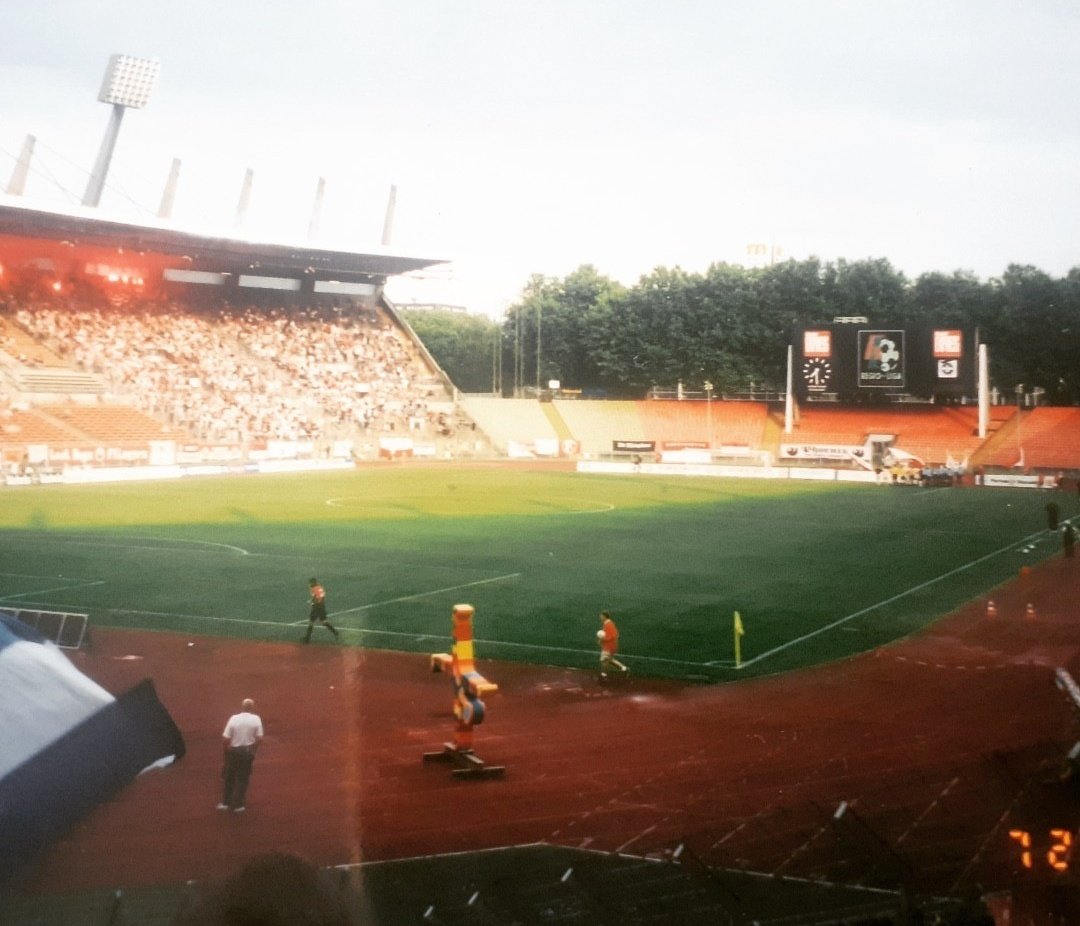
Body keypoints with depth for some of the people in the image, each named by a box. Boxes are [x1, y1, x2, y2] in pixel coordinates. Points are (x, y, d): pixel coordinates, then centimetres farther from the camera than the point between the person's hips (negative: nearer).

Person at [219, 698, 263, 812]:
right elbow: (259, 738, -9)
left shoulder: (234, 718, -10)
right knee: (243, 778, 11)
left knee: (229, 777, 16)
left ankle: (226, 802, 22)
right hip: (248, 751, 0)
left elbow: (225, 738, -12)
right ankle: (238, 804, 13)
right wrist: (254, 750, 6)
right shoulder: (256, 719, -8)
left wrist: (226, 749, 5)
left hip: (233, 751, 0)